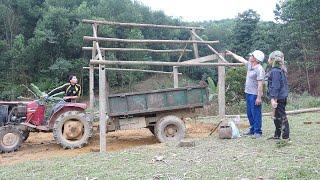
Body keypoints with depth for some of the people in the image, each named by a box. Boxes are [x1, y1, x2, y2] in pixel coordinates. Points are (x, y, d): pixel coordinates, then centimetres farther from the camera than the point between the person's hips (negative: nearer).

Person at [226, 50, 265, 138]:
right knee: (249, 113, 16)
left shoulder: (259, 69, -18)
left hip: (255, 95, -9)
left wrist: (259, 97, -23)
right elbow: (240, 59, 25)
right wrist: (232, 54, 34)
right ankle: (252, 129, 27)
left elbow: (260, 84, -21)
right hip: (248, 93, 9)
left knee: (256, 113, -3)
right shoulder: (249, 65, 8)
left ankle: (258, 132, 4)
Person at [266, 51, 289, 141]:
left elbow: (275, 86, -22)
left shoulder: (275, 71, -17)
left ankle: (285, 137, 2)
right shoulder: (281, 70, 13)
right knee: (276, 117, 18)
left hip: (278, 98, -10)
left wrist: (273, 98, -24)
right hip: (282, 96, 10)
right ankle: (277, 135, 29)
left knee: (281, 117, -4)